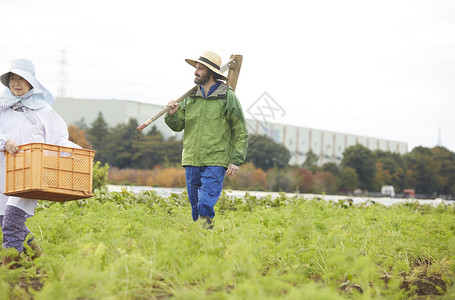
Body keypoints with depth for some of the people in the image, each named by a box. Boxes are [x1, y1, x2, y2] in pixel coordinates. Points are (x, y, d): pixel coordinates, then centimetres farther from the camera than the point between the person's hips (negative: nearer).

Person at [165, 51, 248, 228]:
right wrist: (172, 115, -10)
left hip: (216, 161, -5)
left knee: (206, 205, -16)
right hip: (191, 160, 5)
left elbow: (241, 132, -1)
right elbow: (178, 126, 13)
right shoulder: (190, 97, 10)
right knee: (195, 205, 11)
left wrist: (236, 161, -8)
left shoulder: (228, 97, -2)